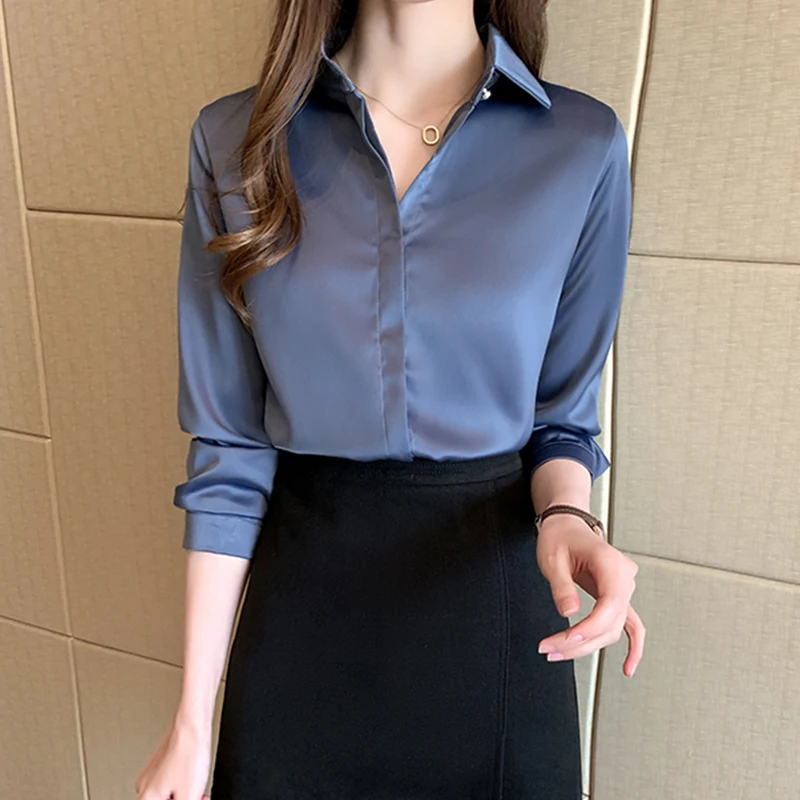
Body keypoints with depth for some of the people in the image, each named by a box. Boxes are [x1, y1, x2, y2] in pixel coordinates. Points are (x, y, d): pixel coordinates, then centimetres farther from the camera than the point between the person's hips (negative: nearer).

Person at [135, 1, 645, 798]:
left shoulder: (583, 144, -7)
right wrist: (192, 723, -4)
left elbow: (562, 413, 2)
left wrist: (565, 516, -21)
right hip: (301, 592, 1)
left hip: (490, 593, 0)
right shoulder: (234, 141, -6)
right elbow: (229, 446, -5)